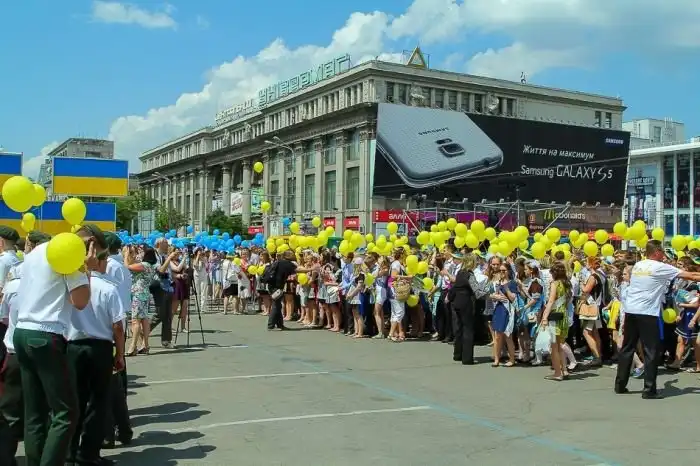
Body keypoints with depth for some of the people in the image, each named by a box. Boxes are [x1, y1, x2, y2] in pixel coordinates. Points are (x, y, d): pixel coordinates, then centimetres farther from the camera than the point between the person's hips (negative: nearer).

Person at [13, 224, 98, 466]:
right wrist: (86, 268, -2)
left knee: (35, 413, 10)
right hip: (46, 337, -9)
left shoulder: (37, 251, 21)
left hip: (22, 332, 9)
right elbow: (80, 302, -10)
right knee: (66, 412, -8)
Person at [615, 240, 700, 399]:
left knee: (627, 349, 12)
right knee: (652, 352, 2)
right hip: (647, 313, -6)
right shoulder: (660, 267, -5)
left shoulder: (637, 265, 13)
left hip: (630, 311, 7)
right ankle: (649, 390, 3)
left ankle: (620, 385, 17)